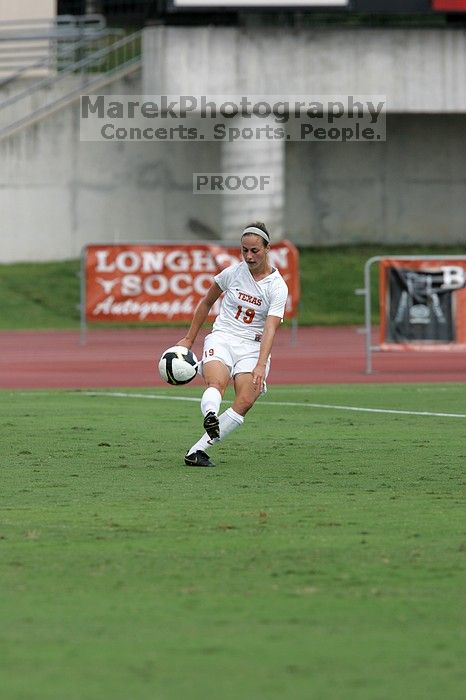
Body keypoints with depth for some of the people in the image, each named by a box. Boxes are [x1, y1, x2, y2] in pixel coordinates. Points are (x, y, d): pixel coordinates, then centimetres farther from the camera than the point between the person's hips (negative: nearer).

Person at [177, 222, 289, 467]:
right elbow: (206, 302, 17)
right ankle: (210, 416, -63)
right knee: (216, 383, -32)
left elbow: (270, 329, -17)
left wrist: (261, 366, -30)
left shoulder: (278, 287, -6)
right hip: (222, 337, 1)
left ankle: (198, 450, -22)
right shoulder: (233, 272, 1)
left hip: (253, 347, -1)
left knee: (245, 402, -23)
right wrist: (189, 339, 18)